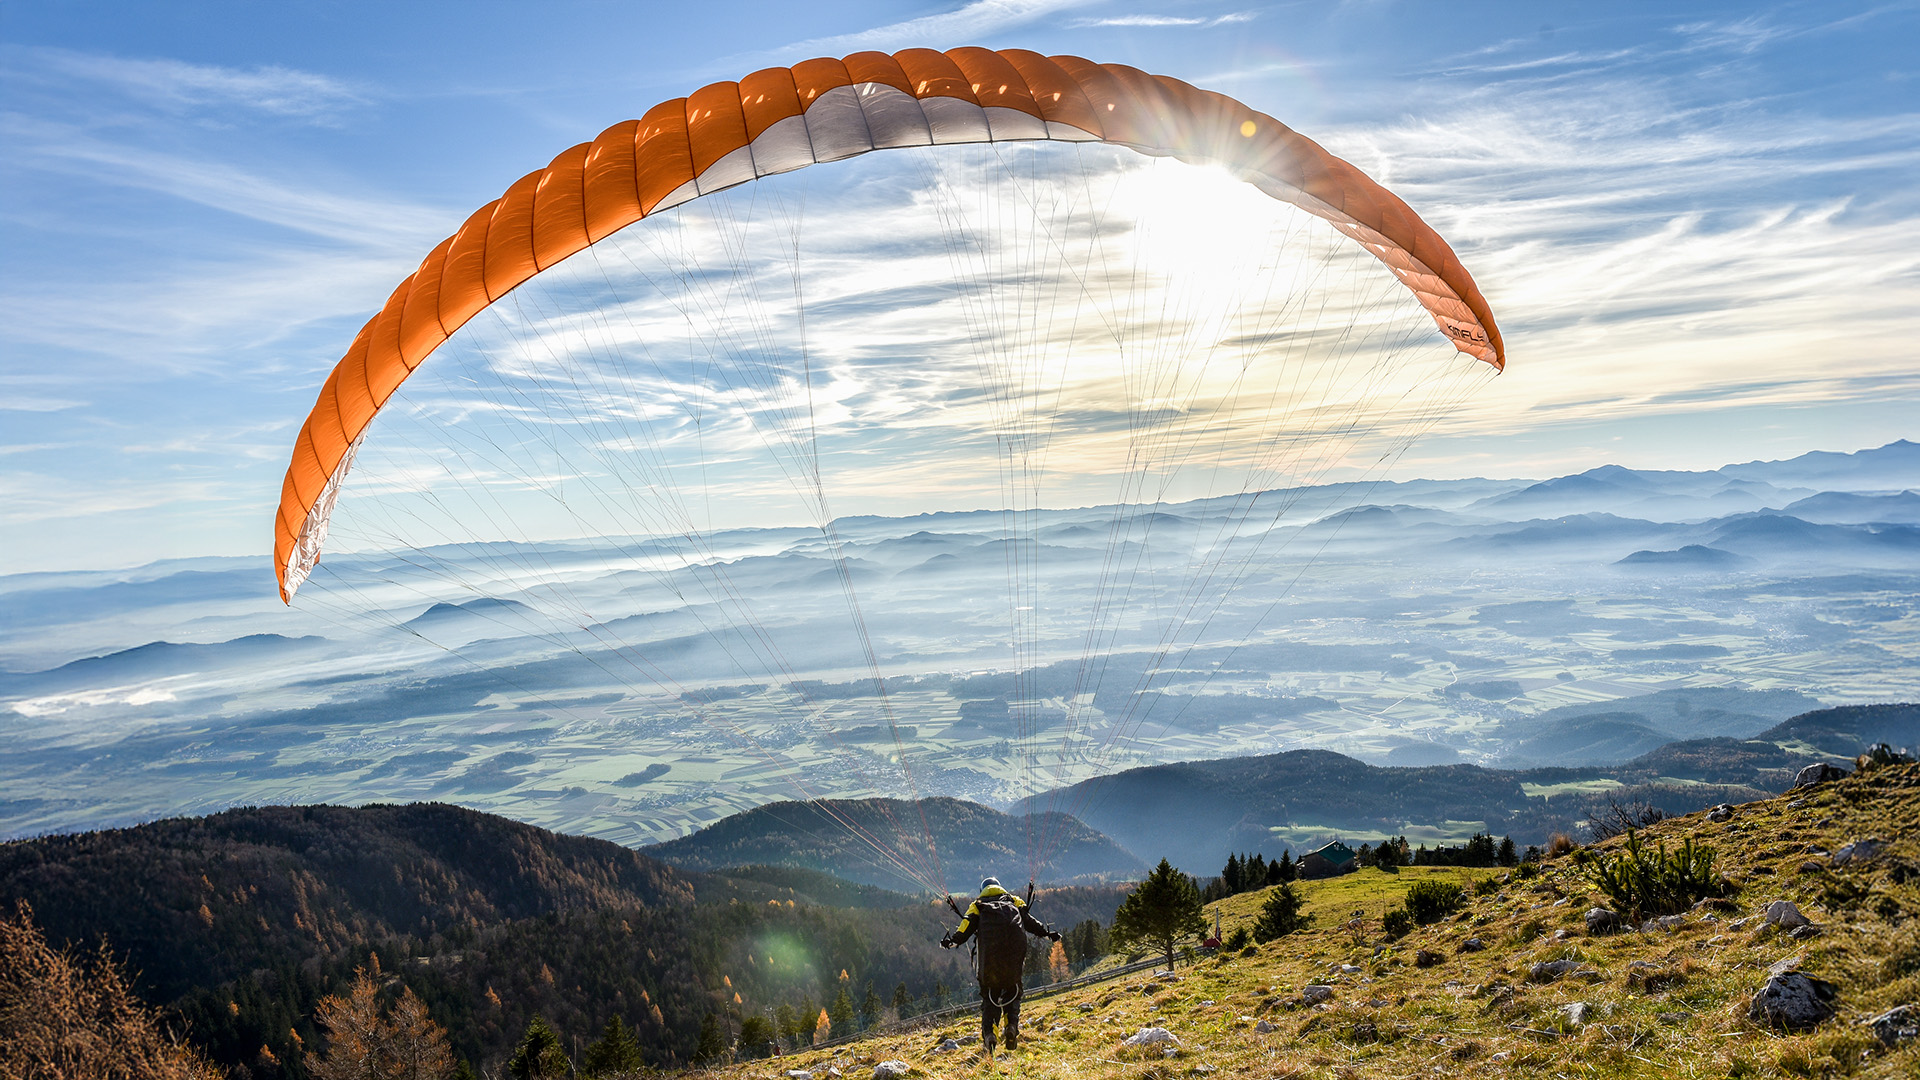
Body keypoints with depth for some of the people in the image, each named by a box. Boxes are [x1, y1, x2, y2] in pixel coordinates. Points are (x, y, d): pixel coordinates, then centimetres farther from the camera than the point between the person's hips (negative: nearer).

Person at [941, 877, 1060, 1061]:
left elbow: (968, 926, 6)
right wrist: (1047, 934, 16)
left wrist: (953, 941, 0)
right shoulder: (1013, 901, 27)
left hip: (990, 955, -1)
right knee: (1013, 990, 19)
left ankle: (988, 1034, -9)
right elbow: (1029, 921, 16)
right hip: (1014, 953, 1)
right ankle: (1012, 1026, -4)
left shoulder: (977, 905, 23)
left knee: (990, 994, 11)